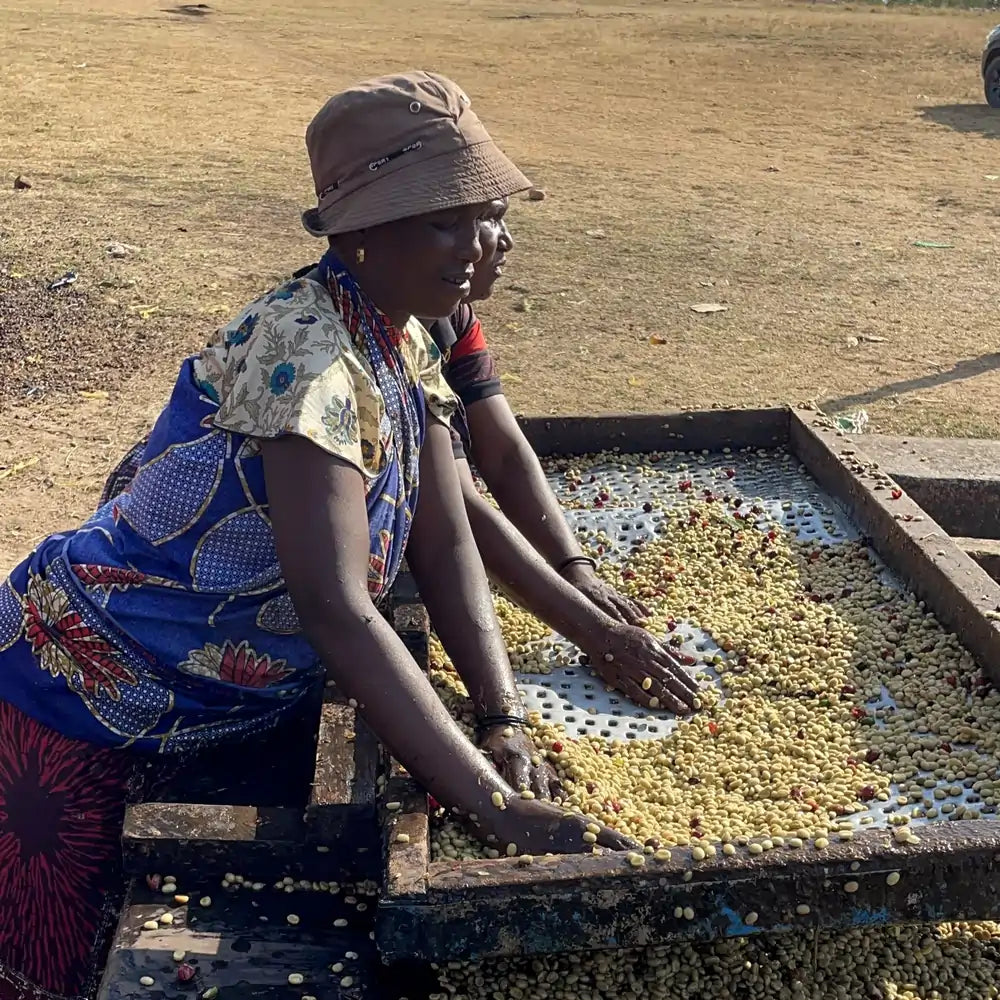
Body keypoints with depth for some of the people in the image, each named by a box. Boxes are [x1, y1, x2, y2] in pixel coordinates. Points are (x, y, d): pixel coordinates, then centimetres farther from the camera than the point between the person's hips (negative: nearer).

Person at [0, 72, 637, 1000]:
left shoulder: (402, 345, -2)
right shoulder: (307, 349, -30)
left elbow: (444, 545, -5)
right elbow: (336, 609, -37)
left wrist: (503, 726, -17)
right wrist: (499, 807, -38)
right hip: (79, 698, -8)